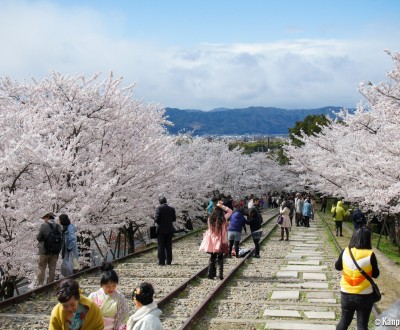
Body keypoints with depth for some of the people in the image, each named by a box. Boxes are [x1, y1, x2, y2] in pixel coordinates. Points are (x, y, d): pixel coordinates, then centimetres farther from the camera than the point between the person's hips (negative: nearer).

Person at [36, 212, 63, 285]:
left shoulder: (44, 226, -11)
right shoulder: (59, 227, 3)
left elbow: (38, 238, -7)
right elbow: (61, 238, 6)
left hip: (45, 251, -4)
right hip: (55, 252, 4)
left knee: (41, 268, 7)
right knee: (52, 268, 12)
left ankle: (39, 284, 9)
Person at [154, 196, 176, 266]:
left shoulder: (159, 208, -10)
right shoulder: (172, 209, 2)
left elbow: (157, 218, -16)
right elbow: (174, 219, 7)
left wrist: (156, 222, 6)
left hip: (161, 229, -3)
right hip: (169, 229, 4)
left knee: (161, 246, 1)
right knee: (168, 246, 10)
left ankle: (161, 261, 0)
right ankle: (168, 261, 11)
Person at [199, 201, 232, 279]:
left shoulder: (210, 219, -5)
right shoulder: (223, 218, -11)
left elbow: (209, 229, 8)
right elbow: (230, 211, 2)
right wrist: (222, 206, -2)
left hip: (211, 242, 2)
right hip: (220, 242, -2)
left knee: (212, 258, 15)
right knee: (220, 258, 10)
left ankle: (211, 274, 12)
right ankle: (220, 275, 5)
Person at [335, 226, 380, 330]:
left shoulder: (345, 252, -8)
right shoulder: (370, 255, -17)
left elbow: (337, 267, 8)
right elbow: (375, 274, -5)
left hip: (346, 293, 3)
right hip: (364, 295, -3)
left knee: (344, 321, 20)